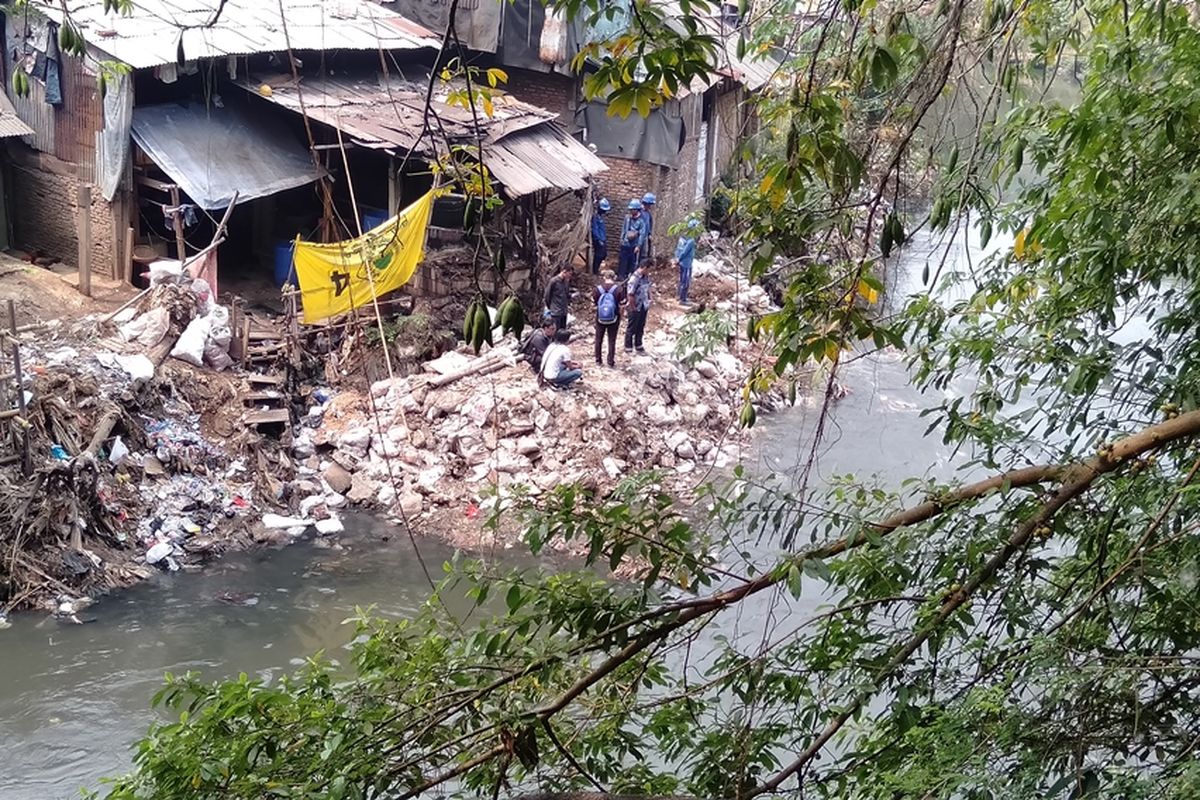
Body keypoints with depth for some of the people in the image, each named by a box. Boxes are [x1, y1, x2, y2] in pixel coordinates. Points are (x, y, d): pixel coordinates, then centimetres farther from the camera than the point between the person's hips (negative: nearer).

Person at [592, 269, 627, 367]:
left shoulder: (597, 289, -10)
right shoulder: (619, 289, -15)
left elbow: (593, 303, -2)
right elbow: (622, 305, -11)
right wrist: (620, 315, 7)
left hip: (600, 318, 1)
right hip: (614, 318, -1)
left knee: (599, 339, 18)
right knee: (612, 340, 11)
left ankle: (598, 360, 27)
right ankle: (611, 362, 15)